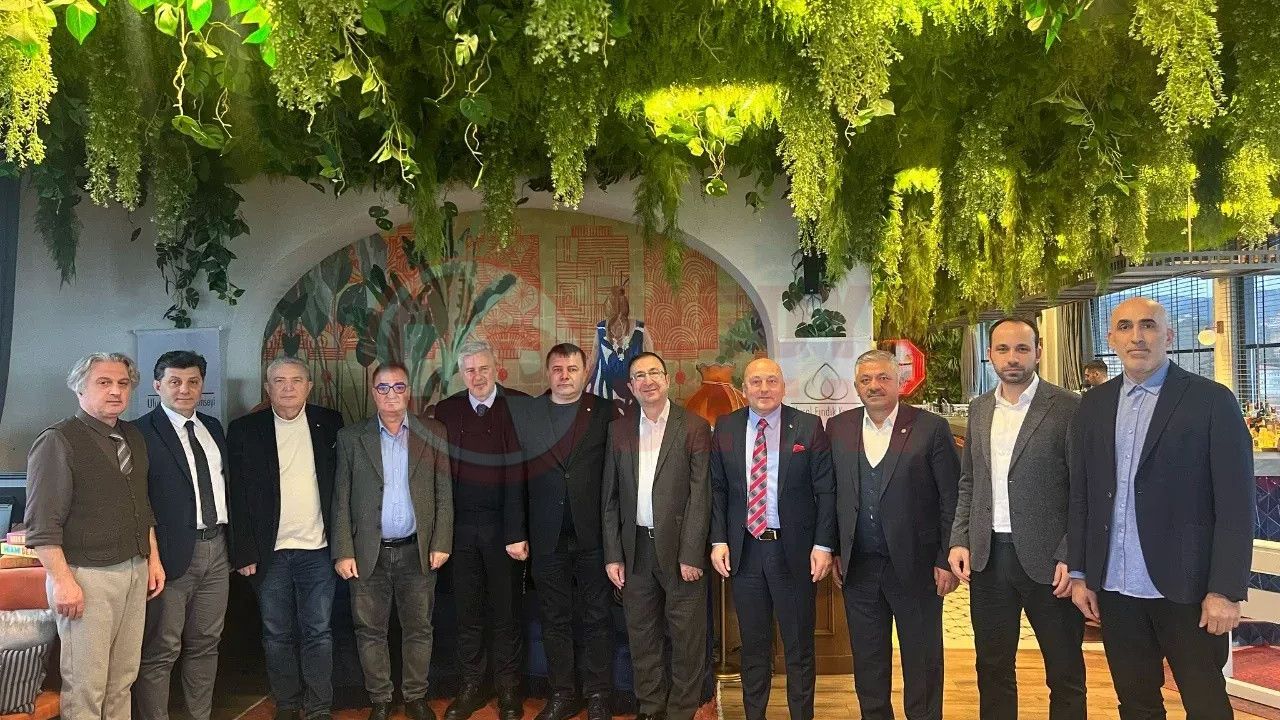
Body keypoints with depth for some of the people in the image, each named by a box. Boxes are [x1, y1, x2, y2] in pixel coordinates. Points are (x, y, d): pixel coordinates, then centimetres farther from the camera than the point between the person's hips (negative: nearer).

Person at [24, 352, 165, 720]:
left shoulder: (134, 437, 13)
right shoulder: (58, 441, -9)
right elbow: (42, 523, -13)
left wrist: (153, 559, 16)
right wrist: (62, 580, -18)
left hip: (135, 571, 7)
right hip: (87, 576, -6)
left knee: (123, 679, 11)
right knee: (85, 687, -1)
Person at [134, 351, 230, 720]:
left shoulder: (213, 427, 13)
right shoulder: (140, 433, -8)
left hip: (216, 549, 6)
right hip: (172, 553, -6)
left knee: (205, 644, 16)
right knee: (160, 651, 2)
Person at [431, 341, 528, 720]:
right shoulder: (445, 411, 5)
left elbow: (525, 472, -9)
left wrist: (518, 532, -14)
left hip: (503, 524, -2)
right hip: (461, 526, 3)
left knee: (506, 610, 8)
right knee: (468, 610, 12)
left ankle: (508, 688, 23)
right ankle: (472, 685, 27)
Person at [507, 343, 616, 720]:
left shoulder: (606, 412, 0)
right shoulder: (522, 410, 4)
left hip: (592, 534, -1)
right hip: (547, 537, 2)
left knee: (596, 618, 7)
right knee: (554, 620, 11)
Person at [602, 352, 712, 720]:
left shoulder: (694, 427, -4)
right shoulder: (618, 430, 7)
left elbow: (700, 494, -8)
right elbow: (610, 496, 8)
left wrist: (691, 553, -13)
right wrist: (613, 554, 2)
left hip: (679, 547, -3)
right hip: (635, 548, 3)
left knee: (686, 635, 5)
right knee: (641, 635, 12)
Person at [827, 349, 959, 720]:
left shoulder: (931, 428, -6)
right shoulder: (838, 428, 4)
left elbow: (951, 499, -6)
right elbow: (831, 494, 8)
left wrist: (947, 559, -8)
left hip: (915, 564, -3)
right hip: (858, 565, 3)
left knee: (922, 659, 9)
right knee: (867, 658, 15)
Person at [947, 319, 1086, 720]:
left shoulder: (1068, 408, -7)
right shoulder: (979, 409, 9)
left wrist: (1070, 557, -13)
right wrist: (959, 541, 4)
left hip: (1046, 558, -4)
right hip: (987, 556, 5)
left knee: (1065, 673, 9)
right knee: (992, 670, 14)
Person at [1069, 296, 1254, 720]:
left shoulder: (1212, 401, -5)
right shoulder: (1094, 406, 8)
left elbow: (1235, 505, -8)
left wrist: (1226, 590, -13)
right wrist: (1079, 573, 6)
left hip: (1186, 589, -4)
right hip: (1115, 589, 4)